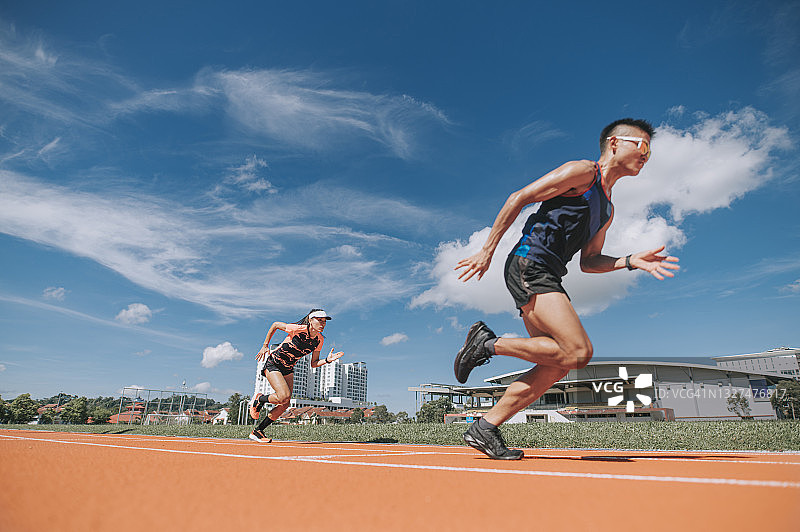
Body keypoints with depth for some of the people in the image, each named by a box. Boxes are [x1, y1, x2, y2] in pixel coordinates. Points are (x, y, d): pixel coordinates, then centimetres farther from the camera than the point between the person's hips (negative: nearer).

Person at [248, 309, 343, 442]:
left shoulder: (319, 340, -7)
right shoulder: (298, 329, -24)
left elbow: (313, 364, 0)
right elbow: (275, 325, -8)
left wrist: (327, 360, -19)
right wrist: (265, 346, -5)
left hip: (288, 369, 6)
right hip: (273, 364, -6)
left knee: (285, 404, -3)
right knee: (284, 396, -24)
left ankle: (257, 431, 13)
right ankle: (259, 399, 8)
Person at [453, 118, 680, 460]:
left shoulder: (607, 210, 26)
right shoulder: (583, 172, 0)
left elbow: (588, 262, 26)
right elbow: (519, 198, -6)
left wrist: (631, 261, 8)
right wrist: (487, 250, -11)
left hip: (546, 278, 9)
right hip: (528, 265, -9)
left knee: (556, 366, 2)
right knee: (578, 352, -20)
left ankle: (485, 429, 7)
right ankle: (489, 344, -6)